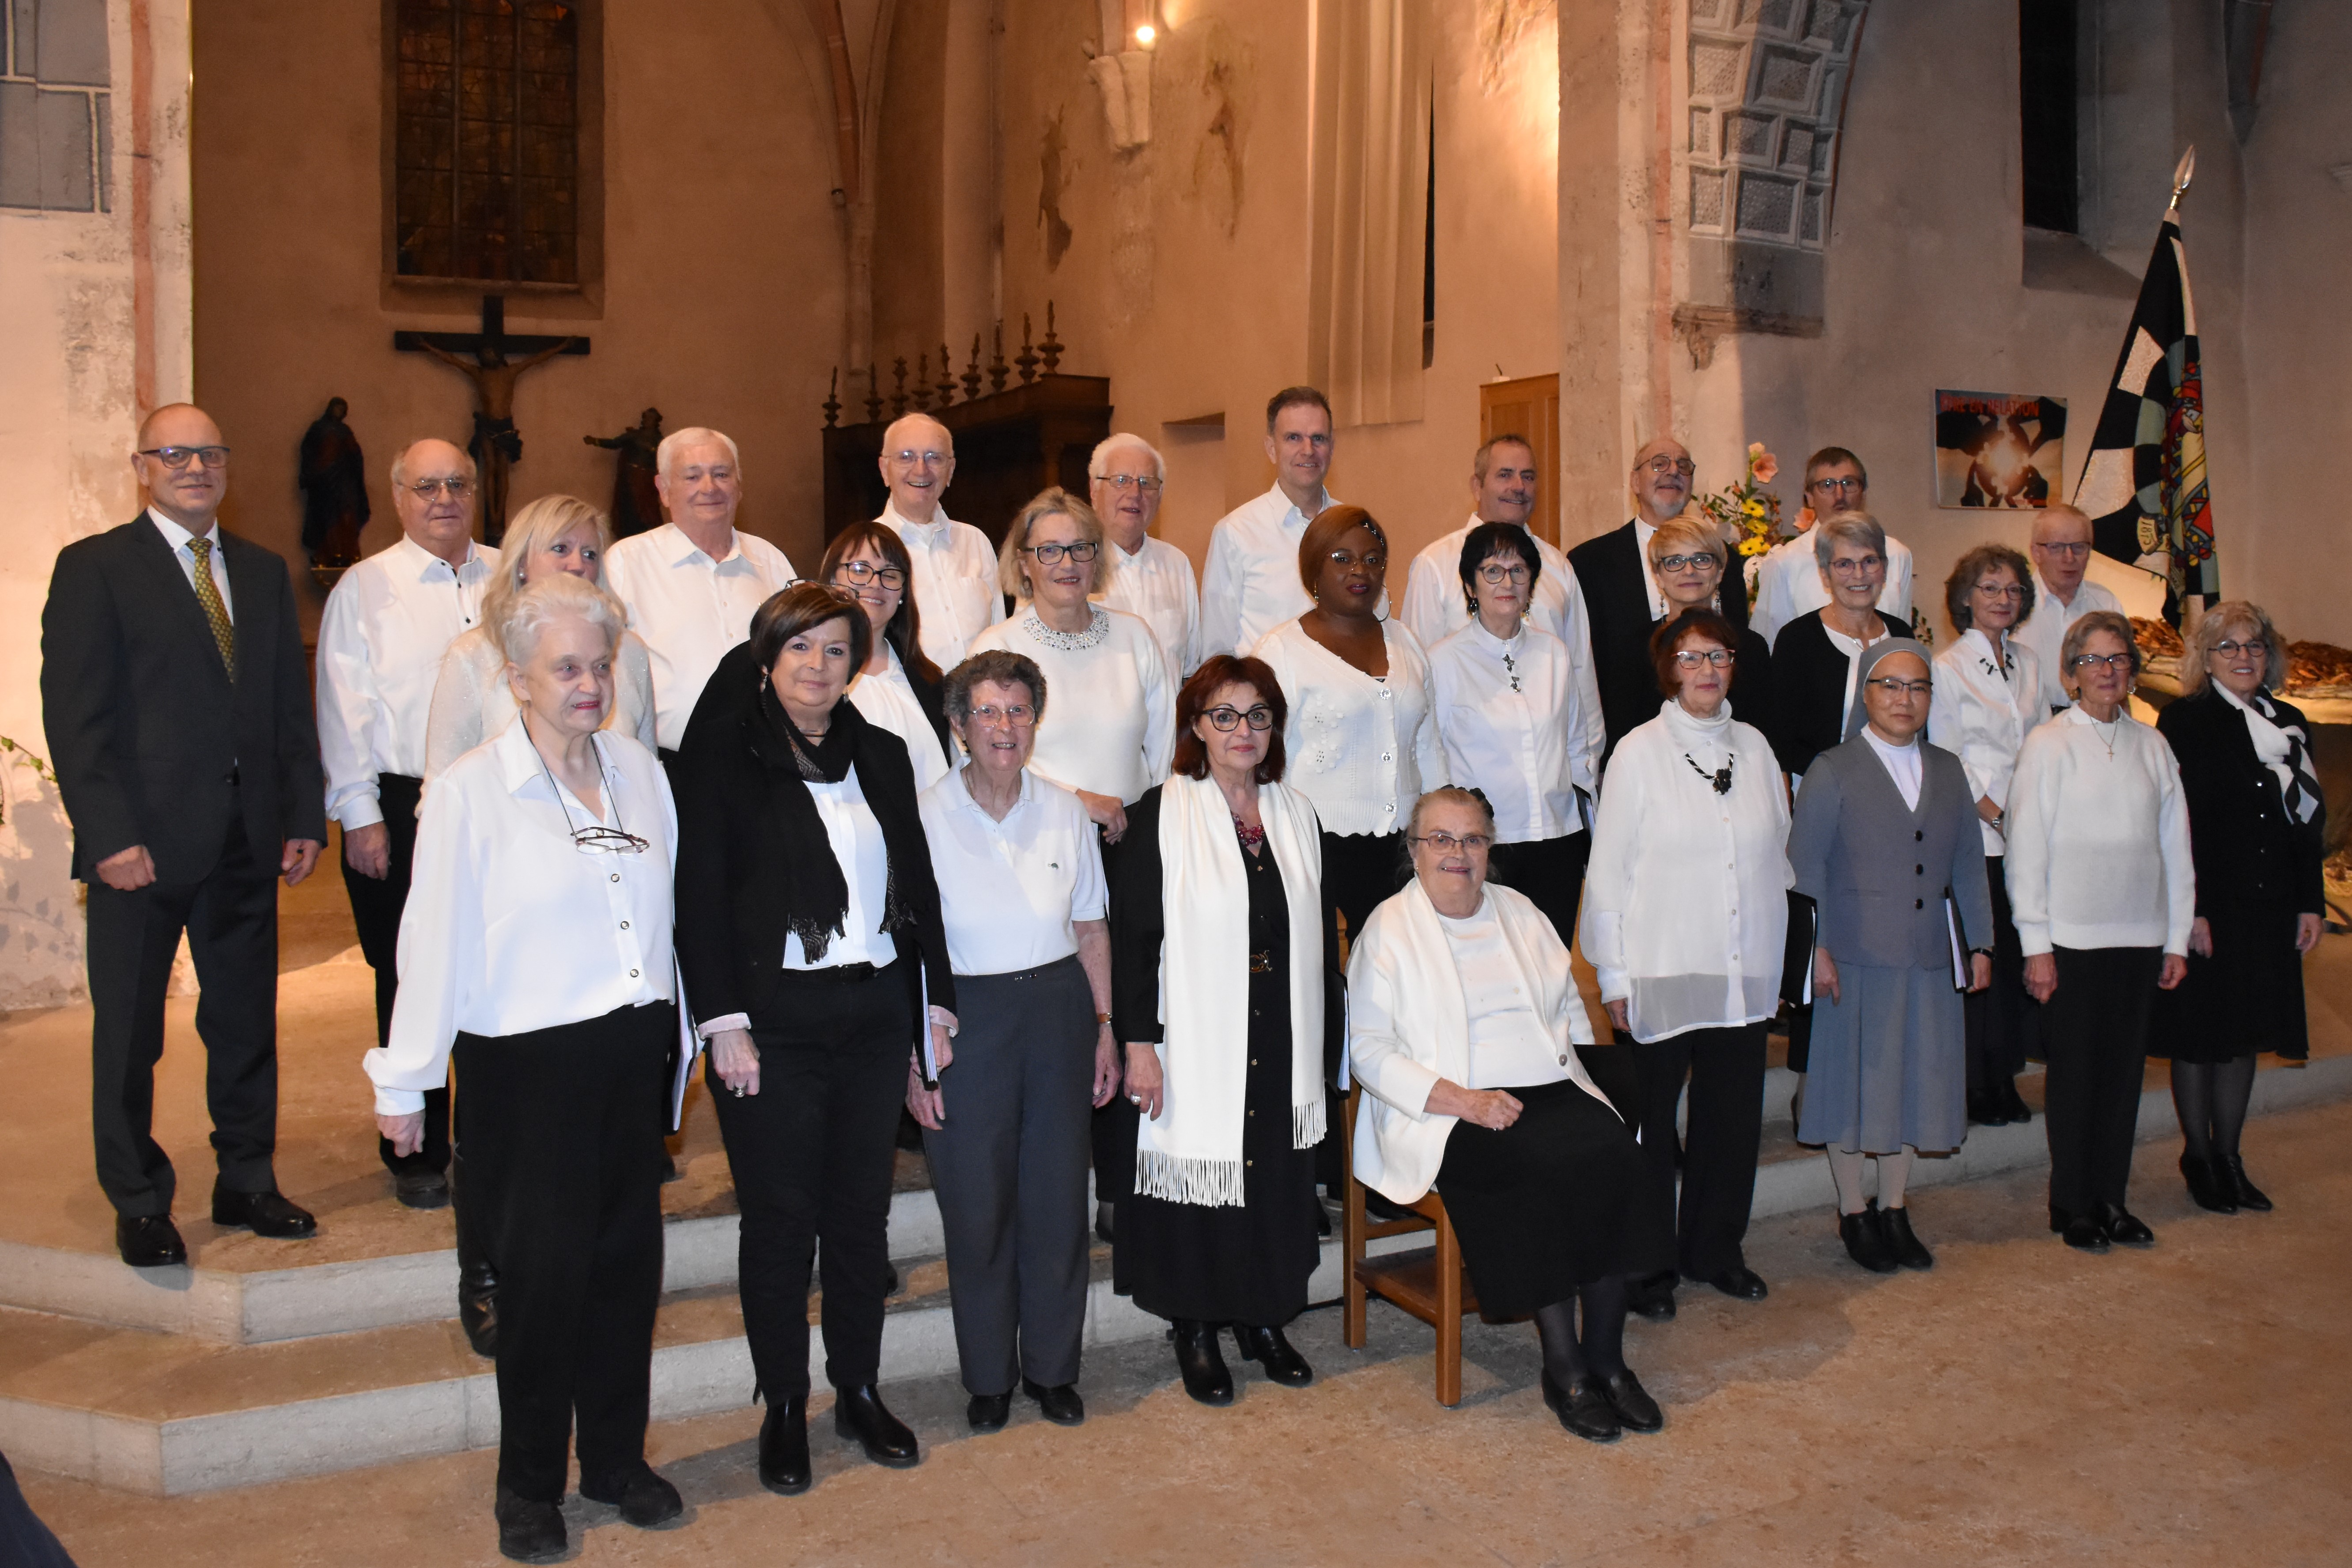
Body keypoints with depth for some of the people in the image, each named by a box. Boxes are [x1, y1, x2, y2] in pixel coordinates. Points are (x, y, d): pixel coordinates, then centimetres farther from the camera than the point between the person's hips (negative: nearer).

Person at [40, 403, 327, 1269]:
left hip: (247, 840, 5)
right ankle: (139, 1205, 21)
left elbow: (292, 705, 12)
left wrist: (305, 817, 5)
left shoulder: (263, 572, 12)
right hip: (144, 841, -4)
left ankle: (247, 1181, 26)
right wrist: (109, 836, -16)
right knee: (129, 1032, 7)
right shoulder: (93, 568, -3)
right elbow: (74, 716, -9)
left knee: (247, 1020, 12)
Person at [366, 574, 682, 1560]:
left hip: (632, 1050, 4)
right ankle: (529, 1485, 21)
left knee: (629, 1257, 11)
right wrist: (405, 1078, -4)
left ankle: (616, 1457, 28)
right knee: (543, 1269, 2)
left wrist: (689, 1027, 14)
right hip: (526, 1063, -4)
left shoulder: (638, 769, 7)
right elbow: (435, 940, -7)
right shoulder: (469, 791, -6)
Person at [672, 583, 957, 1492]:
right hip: (775, 1020, -4)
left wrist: (936, 1000, 8)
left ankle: (859, 1391, 27)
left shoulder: (880, 755, 10)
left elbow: (919, 882, 12)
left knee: (863, 1209, 12)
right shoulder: (725, 754, -3)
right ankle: (784, 1409, 20)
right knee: (780, 1218, 5)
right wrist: (724, 1022, -13)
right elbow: (701, 895, -8)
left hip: (875, 1014, 4)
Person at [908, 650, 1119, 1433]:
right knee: (976, 1203, 5)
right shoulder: (925, 817, -7)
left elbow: (1092, 930, 10)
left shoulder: (1066, 812, 3)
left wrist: (1106, 1029, 7)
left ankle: (1053, 1368, 26)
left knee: (1059, 1196, 8)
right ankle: (988, 1376, 24)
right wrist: (913, 1058, -8)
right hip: (964, 1018, -2)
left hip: (1057, 1008, 3)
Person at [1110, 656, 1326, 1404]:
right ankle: (1196, 1333, 20)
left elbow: (1311, 934, 14)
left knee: (1277, 1174, 10)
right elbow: (1132, 934, -9)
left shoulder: (1296, 814, 9)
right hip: (1199, 1042, -4)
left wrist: (1315, 1047, 13)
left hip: (1281, 1040, 5)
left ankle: (1264, 1317, 29)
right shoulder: (1162, 814, -6)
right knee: (1200, 1170, 3)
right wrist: (1138, 1043, -14)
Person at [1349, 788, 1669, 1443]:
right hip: (1449, 1112, -5)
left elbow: (1569, 1004, 26)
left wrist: (1568, 1054, 3)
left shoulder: (1520, 913, 18)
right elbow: (1370, 1050, -6)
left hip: (1552, 1090, 5)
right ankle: (1564, 1368, -16)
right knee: (1542, 1170, -31)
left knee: (1616, 1154, -25)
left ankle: (1606, 1358, -13)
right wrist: (1464, 1100, -15)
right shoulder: (1388, 929, 1)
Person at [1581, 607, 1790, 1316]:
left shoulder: (1754, 747, 9)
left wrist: (1777, 963, 11)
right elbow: (1609, 870, -3)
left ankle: (1715, 1250, 29)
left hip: (1744, 971, 4)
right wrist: (1613, 976, -6)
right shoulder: (1640, 752, -3)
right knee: (1649, 1122, 2)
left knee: (1734, 1113, 10)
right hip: (1662, 971, -4)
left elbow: (1780, 853, 14)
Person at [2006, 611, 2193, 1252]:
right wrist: (2036, 946, -9)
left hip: (2139, 935, 4)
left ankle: (2111, 1198, 20)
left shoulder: (2151, 745, 8)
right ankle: (2072, 1205, 15)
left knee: (2125, 1066, 8)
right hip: (2073, 936, -4)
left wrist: (2177, 938, 7)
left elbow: (2175, 845, 11)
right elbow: (2026, 849, -5)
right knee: (2074, 1071, 3)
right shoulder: (2048, 744, -3)